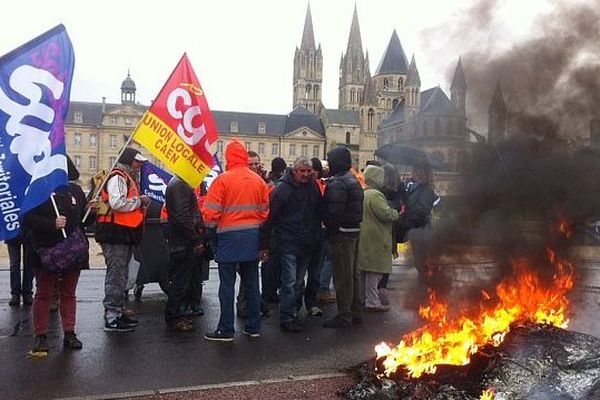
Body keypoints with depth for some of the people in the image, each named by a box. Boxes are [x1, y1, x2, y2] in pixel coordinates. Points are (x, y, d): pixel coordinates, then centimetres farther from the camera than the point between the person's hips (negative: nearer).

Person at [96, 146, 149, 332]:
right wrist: (139, 201, -15)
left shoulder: (128, 178, 22)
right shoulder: (117, 178, -12)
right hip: (115, 235, -11)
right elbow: (117, 203, -26)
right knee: (116, 275, -8)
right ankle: (111, 318, -3)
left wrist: (141, 204, 10)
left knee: (121, 275, 17)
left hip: (125, 235, 11)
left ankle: (117, 311, 27)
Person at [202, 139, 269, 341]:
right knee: (252, 283, 12)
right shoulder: (258, 181, 3)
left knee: (227, 284, 2)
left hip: (229, 237, -5)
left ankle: (226, 330, 7)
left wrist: (212, 235, 5)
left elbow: (210, 212, -11)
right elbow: (264, 211, 9)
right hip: (252, 237, 5)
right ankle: (253, 326, 20)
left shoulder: (223, 180, -11)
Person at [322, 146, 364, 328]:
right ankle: (355, 312, 27)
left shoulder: (337, 183, -18)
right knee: (352, 273, 17)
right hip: (354, 231, 10)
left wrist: (329, 231, -11)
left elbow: (334, 213, -22)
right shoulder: (353, 180, 13)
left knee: (342, 276, -2)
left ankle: (344, 315, 6)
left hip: (342, 233, -10)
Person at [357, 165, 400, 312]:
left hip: (365, 238, 10)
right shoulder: (375, 195, -18)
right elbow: (386, 214, -24)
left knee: (365, 270, 17)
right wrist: (396, 213, -4)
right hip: (375, 239, -10)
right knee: (374, 271, -4)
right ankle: (372, 302, 1)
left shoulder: (363, 194, 14)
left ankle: (364, 299, 26)